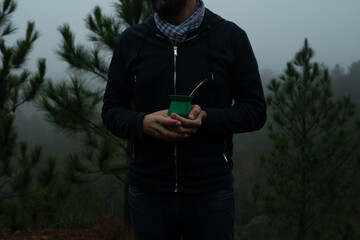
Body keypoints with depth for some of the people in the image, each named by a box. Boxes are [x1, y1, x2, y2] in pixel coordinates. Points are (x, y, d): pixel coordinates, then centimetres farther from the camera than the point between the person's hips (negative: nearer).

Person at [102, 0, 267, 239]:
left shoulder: (230, 36, -2)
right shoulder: (130, 40, 4)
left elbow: (255, 110, -1)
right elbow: (111, 110, 8)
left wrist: (206, 118, -19)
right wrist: (143, 123, -14)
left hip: (210, 193, -1)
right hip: (148, 192, 2)